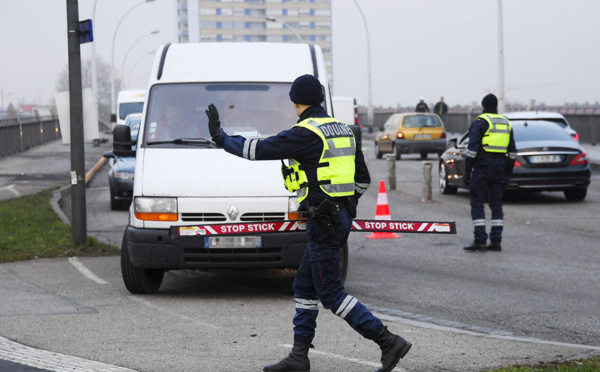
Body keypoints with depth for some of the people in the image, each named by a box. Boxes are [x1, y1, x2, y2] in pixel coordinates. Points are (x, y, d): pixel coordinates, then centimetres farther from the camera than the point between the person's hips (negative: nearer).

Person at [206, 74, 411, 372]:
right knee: (304, 286, 15)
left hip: (323, 223, -9)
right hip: (340, 217, 9)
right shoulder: (341, 130, 13)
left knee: (331, 293, -5)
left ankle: (389, 342, -9)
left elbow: (260, 149, -12)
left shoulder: (305, 133, -15)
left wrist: (220, 137, 1)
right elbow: (363, 179, 18)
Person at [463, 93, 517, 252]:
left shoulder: (480, 122, -6)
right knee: (496, 204, 9)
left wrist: (467, 171, -9)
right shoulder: (506, 123, 14)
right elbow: (512, 151, 16)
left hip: (482, 165, -6)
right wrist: (508, 172, 20)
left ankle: (480, 240, -8)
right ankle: (496, 241, 5)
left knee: (477, 203, -2)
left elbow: (472, 148, -12)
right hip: (500, 166, 6)